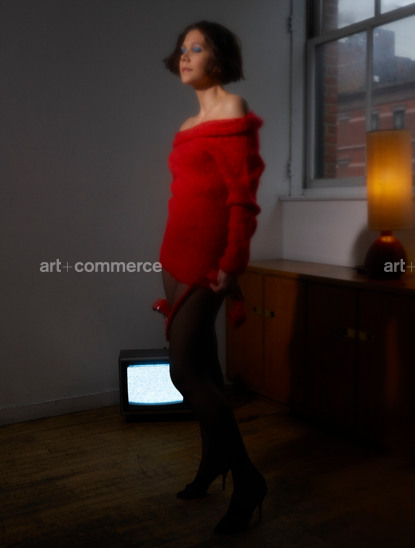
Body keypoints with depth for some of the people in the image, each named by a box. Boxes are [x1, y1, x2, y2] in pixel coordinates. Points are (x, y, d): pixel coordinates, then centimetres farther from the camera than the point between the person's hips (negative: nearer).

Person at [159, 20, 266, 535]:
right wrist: (174, 260, 17)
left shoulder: (233, 111, -6)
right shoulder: (191, 125, 18)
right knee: (200, 364, 13)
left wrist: (231, 262, -18)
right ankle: (213, 459, 29)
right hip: (177, 254, 8)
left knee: (186, 370, -11)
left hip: (206, 256, -8)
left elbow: (243, 195, -13)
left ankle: (247, 479, 3)